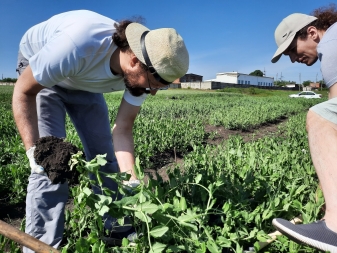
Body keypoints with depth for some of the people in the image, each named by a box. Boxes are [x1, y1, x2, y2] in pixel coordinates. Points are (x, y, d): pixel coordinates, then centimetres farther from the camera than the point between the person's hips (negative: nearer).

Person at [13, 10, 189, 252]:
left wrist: (131, 182, -29)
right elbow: (23, 92, -27)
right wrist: (34, 150, -36)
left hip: (84, 83, 5)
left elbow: (123, 130, -19)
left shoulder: (143, 70, -25)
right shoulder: (76, 47, -43)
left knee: (105, 156, 1)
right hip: (39, 73, -4)